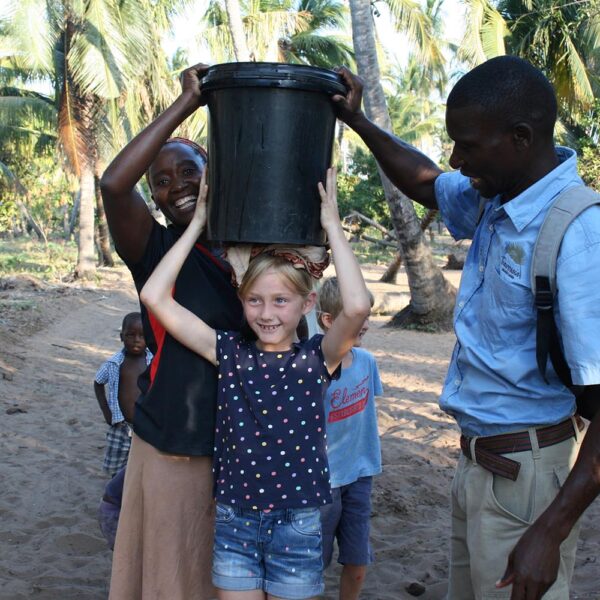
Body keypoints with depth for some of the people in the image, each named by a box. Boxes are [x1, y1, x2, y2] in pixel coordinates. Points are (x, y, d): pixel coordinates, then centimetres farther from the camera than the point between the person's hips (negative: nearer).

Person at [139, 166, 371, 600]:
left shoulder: (317, 359, -7)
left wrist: (333, 226, -19)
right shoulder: (229, 351, -3)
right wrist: (198, 223, -6)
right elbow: (155, 297, -10)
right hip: (233, 522, 2)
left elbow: (358, 306, -27)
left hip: (298, 526, -1)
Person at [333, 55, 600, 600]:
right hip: (477, 464, 8)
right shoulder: (491, 202, 2)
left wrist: (549, 534, -25)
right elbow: (424, 182, 26)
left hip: (527, 474, -8)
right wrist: (358, 122, 22)